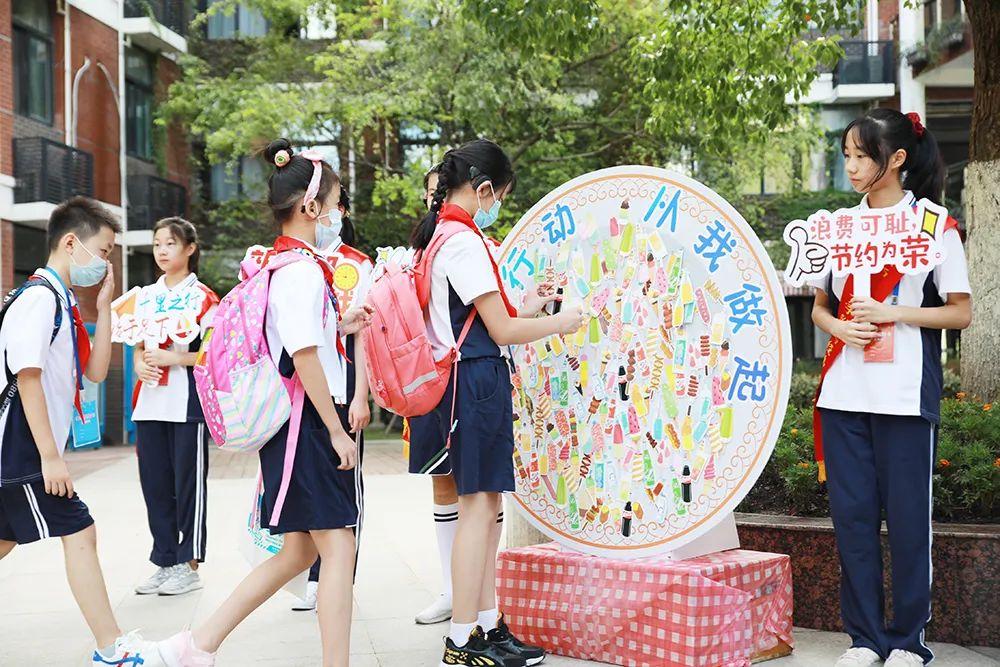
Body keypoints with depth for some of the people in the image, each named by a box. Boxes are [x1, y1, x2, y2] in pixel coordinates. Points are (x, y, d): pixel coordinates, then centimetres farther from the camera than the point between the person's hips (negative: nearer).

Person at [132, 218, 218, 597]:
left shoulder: (203, 298, -3)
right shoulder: (146, 296, 15)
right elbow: (138, 346, 19)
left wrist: (175, 358, -18)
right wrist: (140, 363, -2)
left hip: (187, 404, -6)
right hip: (150, 403, 6)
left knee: (188, 483, -1)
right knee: (154, 484, 8)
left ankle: (189, 566, 8)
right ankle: (165, 563, 18)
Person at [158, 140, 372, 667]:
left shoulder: (277, 266, 15)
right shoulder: (304, 269, -15)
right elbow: (305, 357, -20)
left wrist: (338, 327, 17)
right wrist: (338, 430, -16)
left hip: (292, 420, 10)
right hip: (310, 420, -10)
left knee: (301, 549, 13)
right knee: (338, 544, -5)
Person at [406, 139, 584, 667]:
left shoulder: (436, 237, 15)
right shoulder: (465, 242, -15)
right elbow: (502, 332, -14)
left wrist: (522, 309, 21)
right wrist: (558, 323, 0)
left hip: (462, 380, 10)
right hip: (476, 380, -10)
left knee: (484, 505, 13)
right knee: (478, 506, -6)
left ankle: (488, 624, 20)